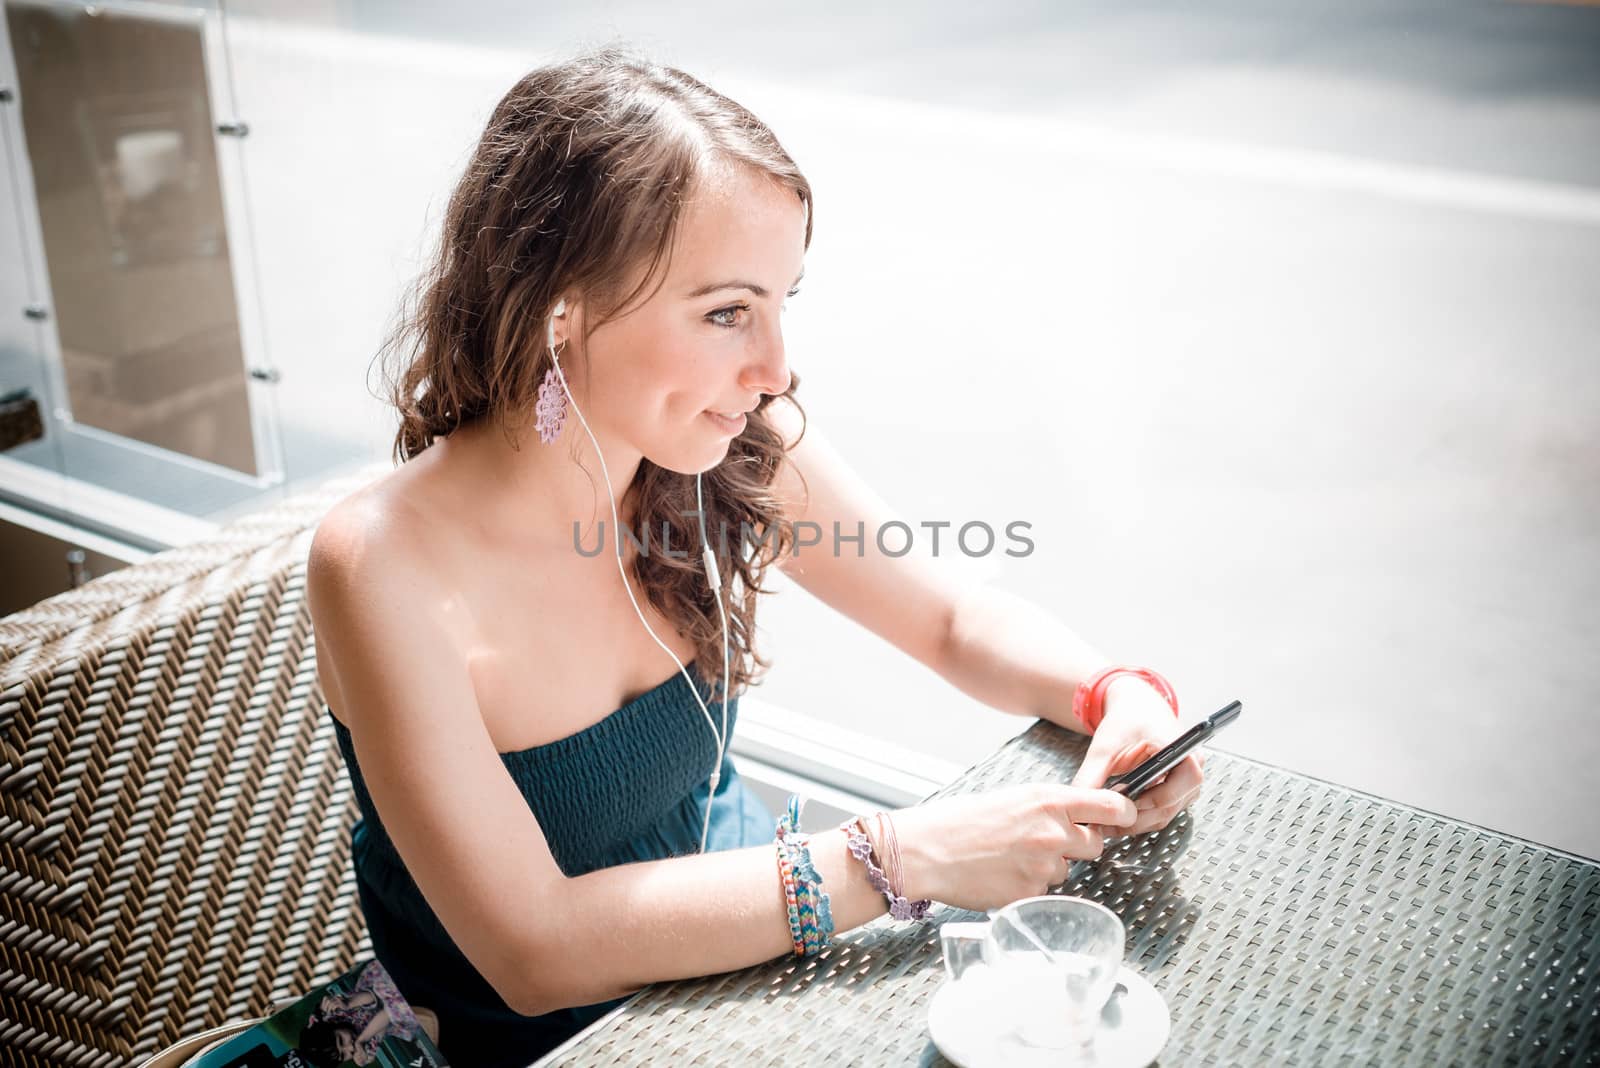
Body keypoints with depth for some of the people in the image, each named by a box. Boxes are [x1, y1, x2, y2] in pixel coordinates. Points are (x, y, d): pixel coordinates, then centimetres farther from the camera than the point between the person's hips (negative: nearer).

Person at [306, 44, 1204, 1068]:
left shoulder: (742, 458, -13)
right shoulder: (385, 562, -26)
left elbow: (963, 620, 1)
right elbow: (534, 951, -28)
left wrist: (1120, 696, -20)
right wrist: (898, 859, -32)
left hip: (738, 946, 4)